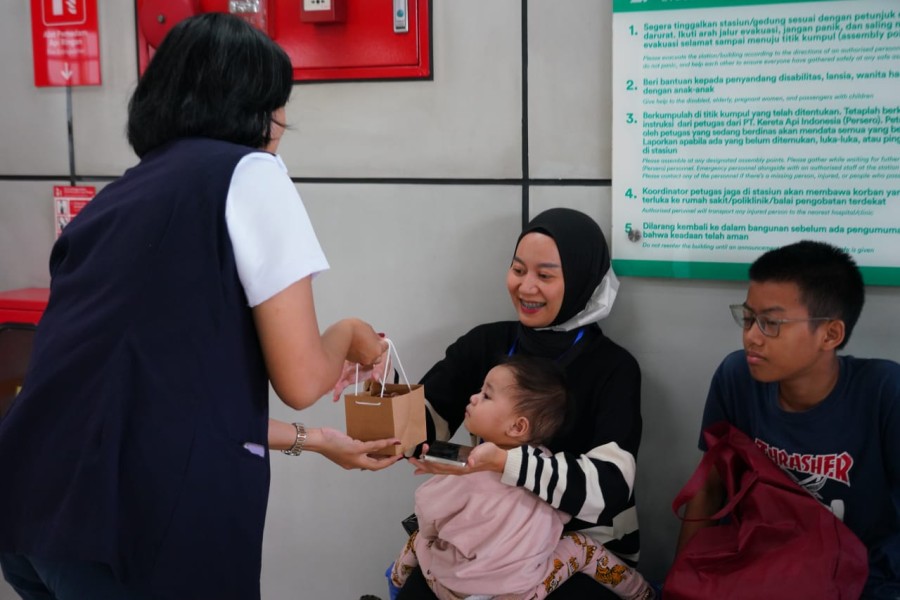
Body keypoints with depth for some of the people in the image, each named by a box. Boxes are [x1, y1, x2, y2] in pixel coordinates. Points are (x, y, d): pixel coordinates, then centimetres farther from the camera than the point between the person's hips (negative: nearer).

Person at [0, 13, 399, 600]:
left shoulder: (113, 198, 18)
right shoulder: (249, 173, -2)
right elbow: (301, 380, -5)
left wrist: (313, 440, 31)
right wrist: (350, 335, 17)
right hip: (149, 528, -7)